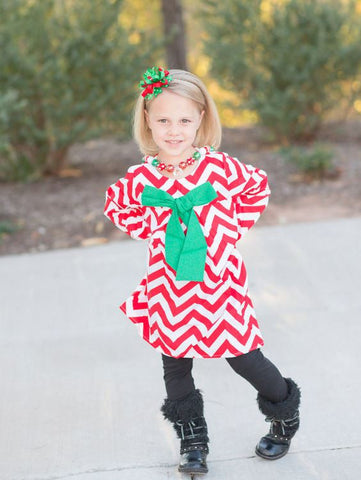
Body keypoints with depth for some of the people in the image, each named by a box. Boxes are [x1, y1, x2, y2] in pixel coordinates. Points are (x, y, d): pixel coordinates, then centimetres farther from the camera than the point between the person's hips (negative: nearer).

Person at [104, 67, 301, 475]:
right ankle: (192, 440, 31)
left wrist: (234, 230, 1)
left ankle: (286, 415, 32)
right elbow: (116, 207, 11)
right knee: (175, 363, 12)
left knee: (244, 358, 6)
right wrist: (152, 233, 1)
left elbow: (257, 188, 5)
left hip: (218, 282, -2)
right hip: (168, 287, 2)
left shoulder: (221, 168, -14)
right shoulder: (140, 179, -9)